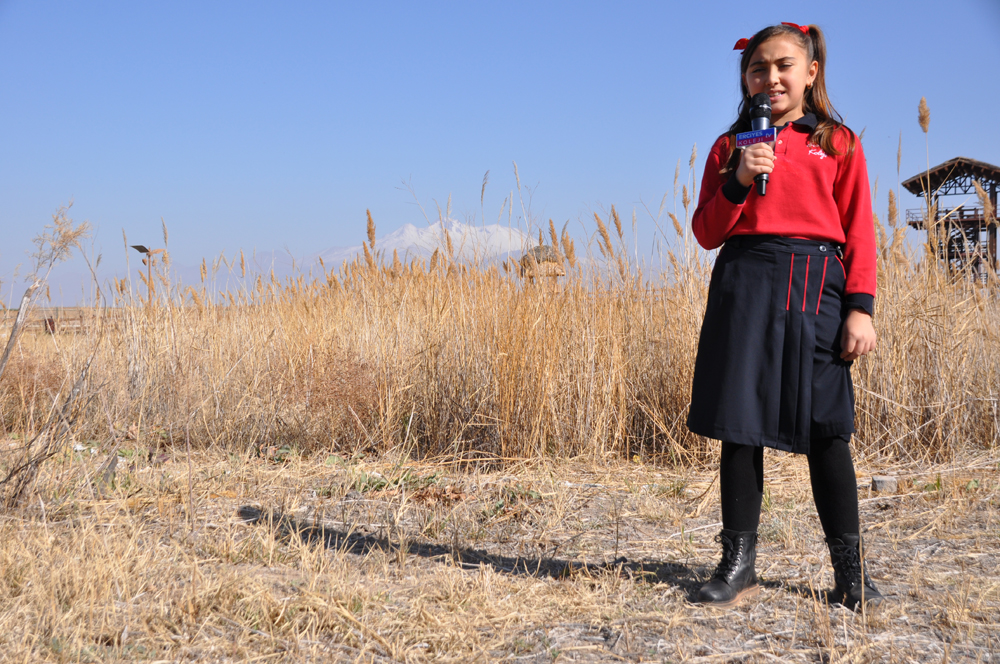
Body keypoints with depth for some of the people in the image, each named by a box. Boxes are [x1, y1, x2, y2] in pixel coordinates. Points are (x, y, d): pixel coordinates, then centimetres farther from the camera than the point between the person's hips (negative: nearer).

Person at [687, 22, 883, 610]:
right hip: (745, 282, 1)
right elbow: (708, 233, 8)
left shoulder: (839, 143, 10)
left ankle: (851, 571, 12)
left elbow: (859, 233, 6)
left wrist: (860, 307, -4)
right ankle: (739, 563, 12)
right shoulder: (731, 147, 12)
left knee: (826, 430, 1)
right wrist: (738, 181, -9)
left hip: (817, 286, -1)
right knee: (742, 427, 1)